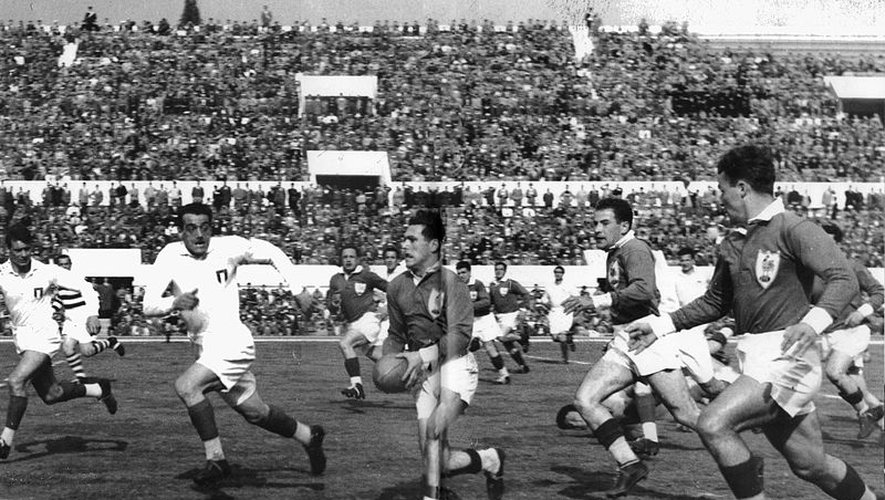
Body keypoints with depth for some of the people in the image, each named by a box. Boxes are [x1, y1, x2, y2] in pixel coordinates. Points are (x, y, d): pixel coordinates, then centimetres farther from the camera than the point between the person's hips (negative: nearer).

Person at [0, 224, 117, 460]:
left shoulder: (47, 272, -9)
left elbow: (84, 287, -4)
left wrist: (92, 313, -18)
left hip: (43, 334, -5)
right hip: (21, 337, 5)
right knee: (51, 394, 14)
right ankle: (99, 390, 38)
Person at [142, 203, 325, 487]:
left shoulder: (228, 248, -11)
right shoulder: (170, 256, -7)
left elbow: (272, 253, 5)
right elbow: (148, 307, -12)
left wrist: (296, 288, -5)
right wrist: (175, 303, -32)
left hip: (232, 341, -5)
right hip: (205, 346, 5)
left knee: (186, 386, -25)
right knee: (255, 413, 17)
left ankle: (216, 461, -14)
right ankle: (308, 436, 40)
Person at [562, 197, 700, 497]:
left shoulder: (635, 249, -9)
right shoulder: (613, 255, 20)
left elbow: (644, 289, -26)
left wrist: (598, 301, -27)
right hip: (623, 346, 9)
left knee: (685, 414, -8)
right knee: (585, 400, -9)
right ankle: (630, 464, -9)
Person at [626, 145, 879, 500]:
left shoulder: (793, 229, -8)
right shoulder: (732, 244, 16)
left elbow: (844, 278, -18)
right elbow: (715, 301, 28)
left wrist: (813, 322, -34)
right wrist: (660, 325, 23)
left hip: (787, 357, -7)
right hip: (754, 359, 8)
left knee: (713, 424, -20)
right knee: (810, 464, 10)